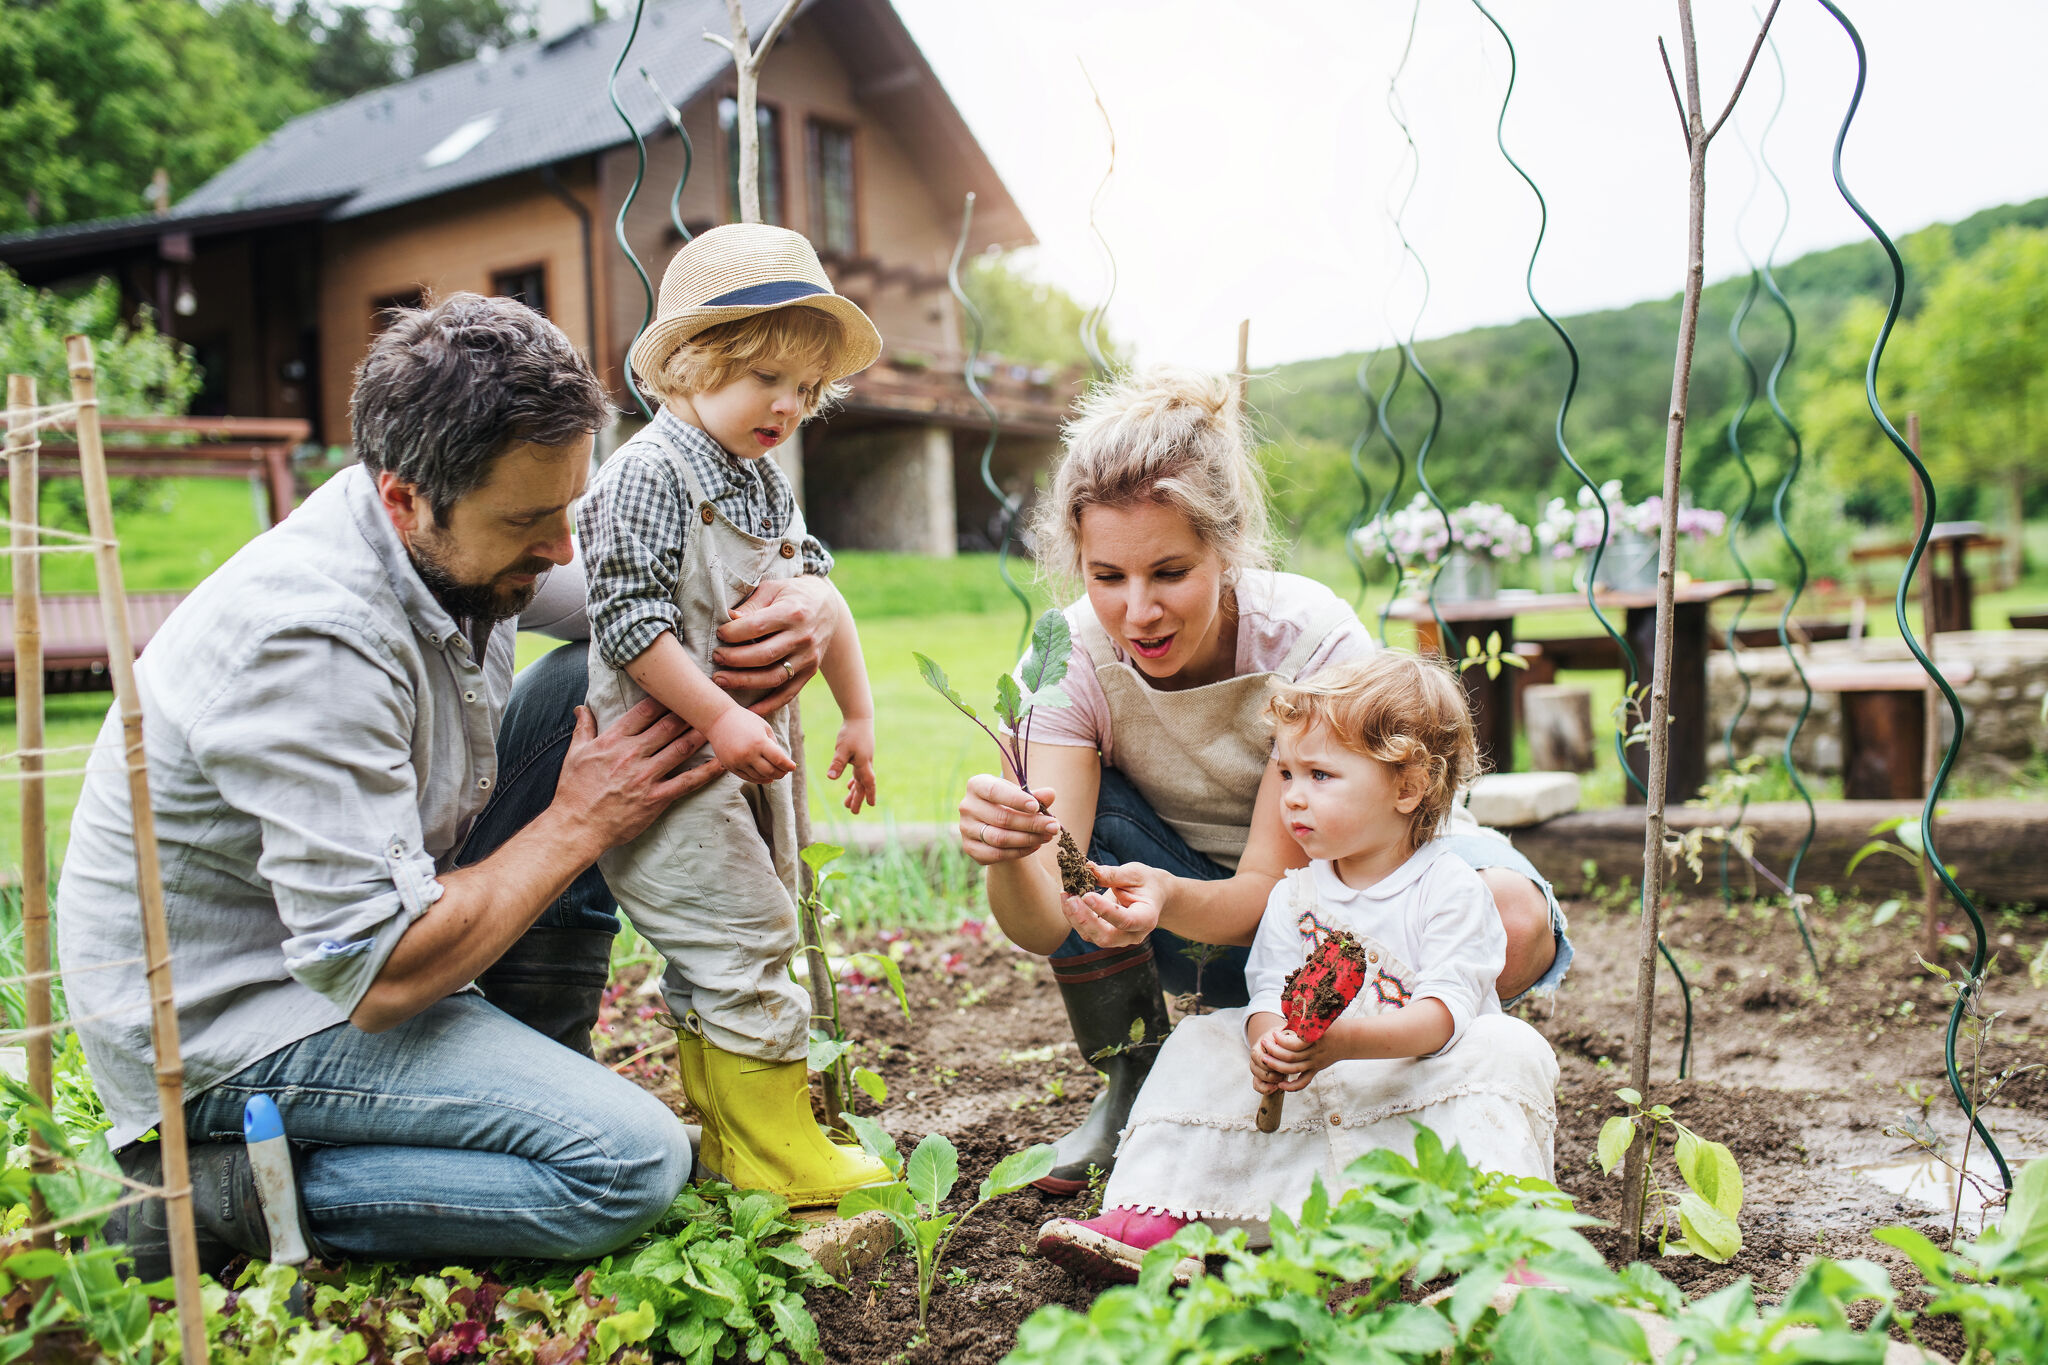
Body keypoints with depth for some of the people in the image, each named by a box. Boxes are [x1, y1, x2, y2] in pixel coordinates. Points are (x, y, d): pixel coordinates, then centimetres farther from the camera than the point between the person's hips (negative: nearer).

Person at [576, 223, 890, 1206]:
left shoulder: (766, 487, 13)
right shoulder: (649, 475, -14)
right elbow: (627, 618, -21)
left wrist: (858, 712, 16)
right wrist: (719, 719, -26)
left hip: (750, 754, 10)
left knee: (737, 946, 15)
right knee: (742, 943, -9)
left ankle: (728, 1140, 28)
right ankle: (776, 1155, 2)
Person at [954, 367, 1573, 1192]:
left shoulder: (1315, 640, -28)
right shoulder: (1074, 656, -21)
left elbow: (1273, 891, -29)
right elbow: (1044, 924, -30)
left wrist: (1168, 900, -51)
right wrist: (1007, 858, -53)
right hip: (1196, 913, 2)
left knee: (1511, 922, -33)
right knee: (1063, 813, -25)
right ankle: (1134, 1086, -5)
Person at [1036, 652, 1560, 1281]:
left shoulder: (1451, 888, -9)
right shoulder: (1294, 895, 6)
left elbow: (1443, 1013, -21)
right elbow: (1270, 997, -3)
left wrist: (1343, 1039, -38)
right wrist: (1272, 1046, -29)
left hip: (1422, 1095, -4)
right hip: (1309, 1097, 4)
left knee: (1511, 1049, -29)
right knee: (1202, 1043, -7)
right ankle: (1156, 1215, -14)